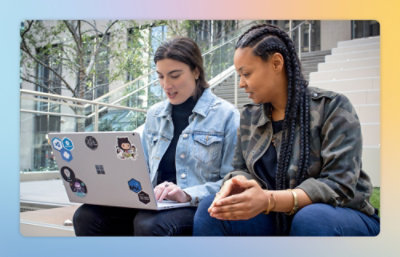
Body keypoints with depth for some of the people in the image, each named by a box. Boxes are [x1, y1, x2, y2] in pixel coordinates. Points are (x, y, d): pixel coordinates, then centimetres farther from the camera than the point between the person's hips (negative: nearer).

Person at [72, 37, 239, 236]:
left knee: (149, 224, -38)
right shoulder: (154, 115, 17)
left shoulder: (226, 115, -1)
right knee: (87, 216, -20)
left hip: (199, 206, -5)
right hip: (153, 205, 6)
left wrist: (188, 195, -21)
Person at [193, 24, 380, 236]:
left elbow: (339, 185, -19)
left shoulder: (331, 107, -11)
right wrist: (235, 184, -21)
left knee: (311, 218, -37)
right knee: (209, 209, -20)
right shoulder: (248, 117, 6)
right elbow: (242, 170, 6)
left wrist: (269, 200, -34)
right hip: (277, 219, 4)